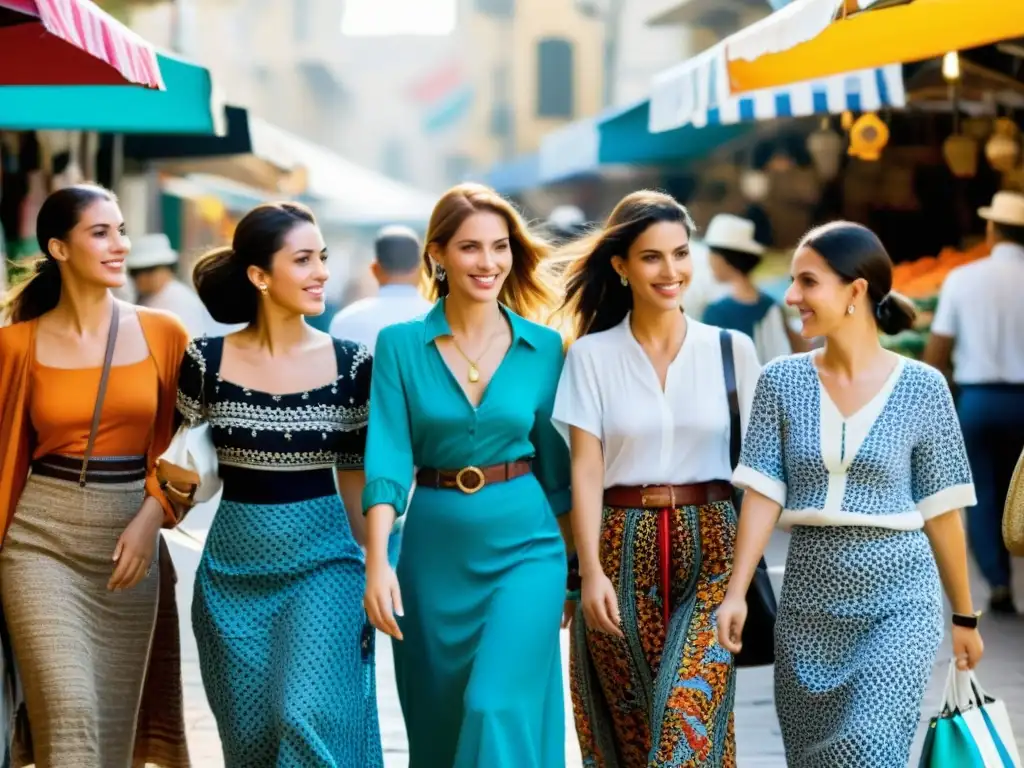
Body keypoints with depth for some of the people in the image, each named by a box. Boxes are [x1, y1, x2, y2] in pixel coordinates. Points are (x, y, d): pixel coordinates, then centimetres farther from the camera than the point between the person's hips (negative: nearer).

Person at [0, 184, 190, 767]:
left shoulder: (162, 335, 2)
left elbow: (181, 443, 3)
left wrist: (150, 518, -11)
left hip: (131, 536, 2)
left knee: (116, 716, 8)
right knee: (69, 710, -14)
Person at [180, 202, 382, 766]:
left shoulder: (350, 365, -2)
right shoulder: (207, 360, -4)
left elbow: (356, 479, 5)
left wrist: (373, 578, 7)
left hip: (322, 560, -1)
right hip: (234, 569, 1)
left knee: (309, 715, -17)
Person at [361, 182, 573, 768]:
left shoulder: (544, 347, 1)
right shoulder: (400, 345, -2)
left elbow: (554, 460, 8)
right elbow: (388, 457, -10)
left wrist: (578, 568, 12)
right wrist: (377, 562, -22)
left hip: (524, 544, -1)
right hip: (435, 548, 1)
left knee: (499, 708, -16)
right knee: (439, 718, 12)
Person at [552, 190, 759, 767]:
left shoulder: (732, 350, 5)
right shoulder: (592, 355, 3)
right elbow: (586, 470, -1)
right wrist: (591, 571, -11)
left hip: (709, 548, 0)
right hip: (625, 551, 0)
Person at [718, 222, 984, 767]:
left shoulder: (921, 388, -4)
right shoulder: (782, 381, 1)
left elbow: (940, 512, 1)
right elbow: (763, 495, -2)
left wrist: (965, 616, 7)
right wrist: (736, 593, -12)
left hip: (899, 602, -3)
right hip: (809, 604, 3)